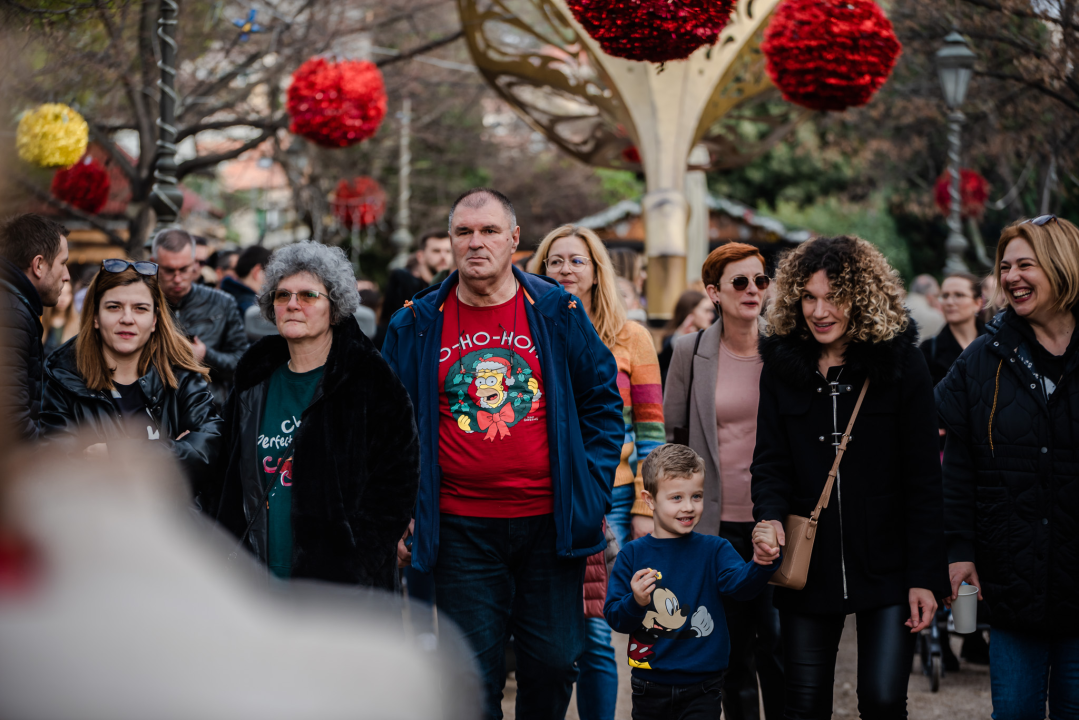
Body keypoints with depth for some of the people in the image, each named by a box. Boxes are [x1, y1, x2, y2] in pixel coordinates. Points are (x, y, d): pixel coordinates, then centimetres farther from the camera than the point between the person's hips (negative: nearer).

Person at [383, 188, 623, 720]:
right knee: (474, 672, 3)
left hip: (549, 521, 0)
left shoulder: (557, 312, 1)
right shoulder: (416, 326, 2)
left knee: (553, 661, 7)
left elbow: (603, 401, 7)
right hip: (460, 529, 0)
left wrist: (592, 490, 0)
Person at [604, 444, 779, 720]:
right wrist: (635, 602, -25)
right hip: (650, 689, 2)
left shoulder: (714, 550, -2)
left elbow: (740, 582, -21)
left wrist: (760, 564, -42)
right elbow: (614, 617, -4)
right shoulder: (633, 555, -1)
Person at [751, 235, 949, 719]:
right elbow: (770, 462, 3)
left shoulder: (901, 364, -4)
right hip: (807, 565, 3)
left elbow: (924, 479, -4)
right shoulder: (782, 365, 5)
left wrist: (926, 575, -9)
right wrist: (771, 518, -19)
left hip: (886, 567, -2)